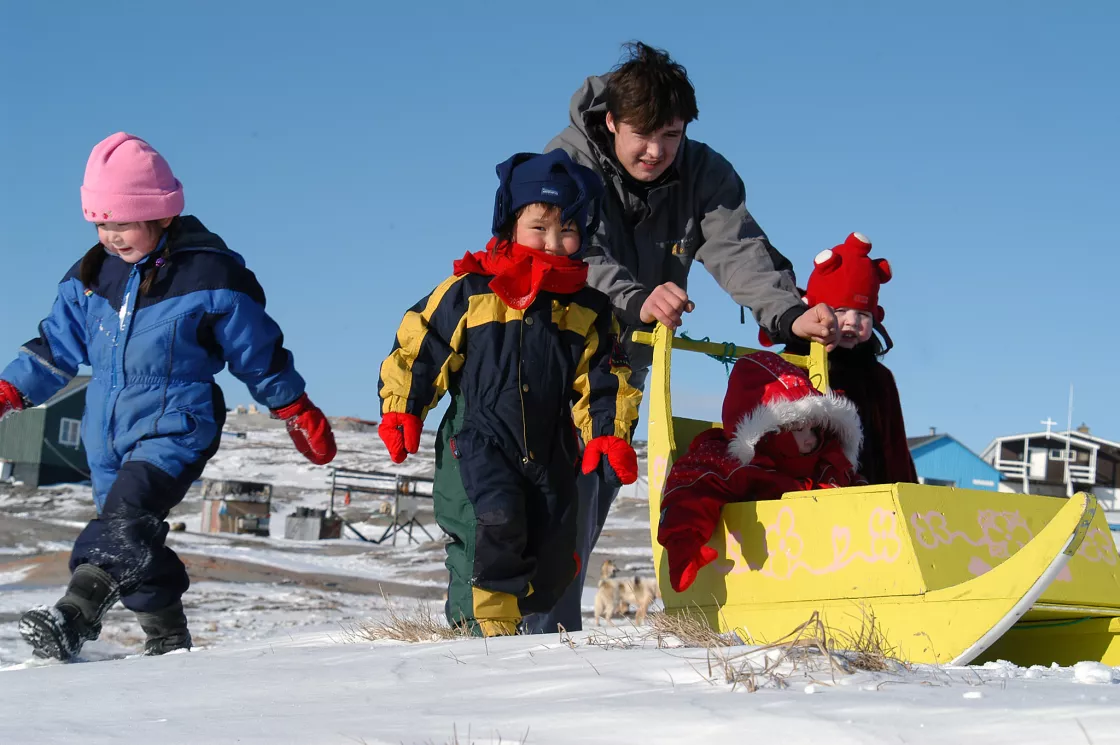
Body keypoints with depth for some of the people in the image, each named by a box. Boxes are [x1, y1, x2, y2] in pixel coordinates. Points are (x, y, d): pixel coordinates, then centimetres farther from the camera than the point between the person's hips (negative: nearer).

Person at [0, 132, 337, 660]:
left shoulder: (210, 276, -9)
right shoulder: (92, 275, 6)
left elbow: (258, 351, 0)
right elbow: (57, 344, 15)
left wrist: (298, 413, 7)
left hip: (176, 427, -7)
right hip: (109, 434, 7)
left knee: (126, 515, -27)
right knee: (136, 542, 11)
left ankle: (74, 618, -41)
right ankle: (168, 638, 25)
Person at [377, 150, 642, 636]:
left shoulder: (588, 309, 7)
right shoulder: (470, 291, -2)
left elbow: (605, 382, 11)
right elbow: (418, 346, 3)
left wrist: (610, 437, -2)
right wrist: (400, 411, -1)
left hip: (550, 449, 4)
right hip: (477, 437, -4)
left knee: (551, 558, 3)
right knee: (497, 519, -26)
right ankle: (487, 621, -5)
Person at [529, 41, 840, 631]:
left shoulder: (704, 175, -9)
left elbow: (739, 252, -22)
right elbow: (577, 258, -35)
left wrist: (790, 314, -42)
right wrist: (635, 300, -55)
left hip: (626, 364, 5)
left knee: (597, 499, 10)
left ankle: (555, 632, 22)